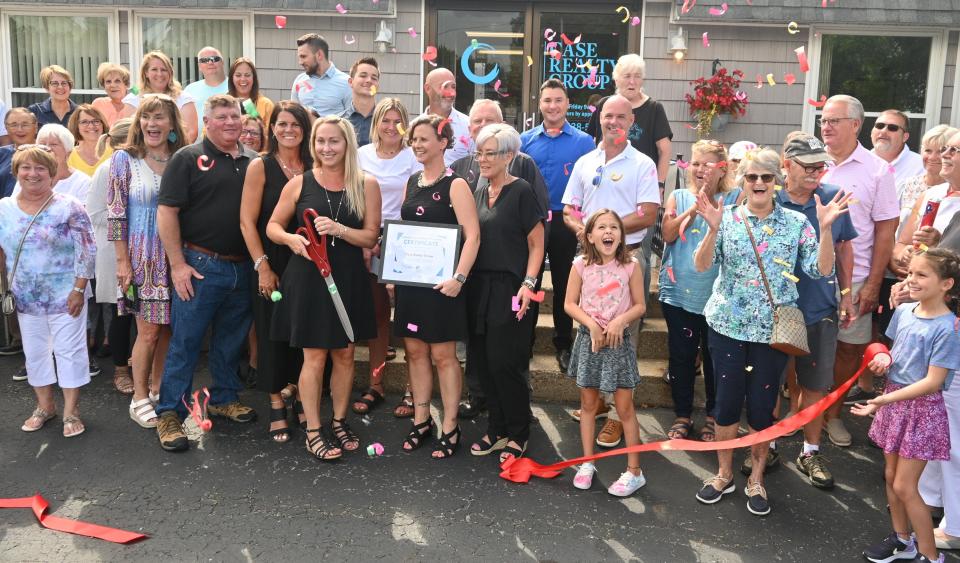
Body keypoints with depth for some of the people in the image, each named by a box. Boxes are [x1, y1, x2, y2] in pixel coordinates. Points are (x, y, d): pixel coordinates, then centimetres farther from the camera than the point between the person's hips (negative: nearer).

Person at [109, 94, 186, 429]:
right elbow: (116, 214, -4)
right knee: (149, 330, -1)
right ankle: (139, 398, 15)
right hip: (142, 257, -3)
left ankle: (158, 389, 26)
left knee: (168, 327, 9)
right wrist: (123, 261, -8)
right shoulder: (124, 160, -3)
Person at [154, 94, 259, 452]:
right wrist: (178, 264, -13)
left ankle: (223, 398, 32)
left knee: (231, 338, 16)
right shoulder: (188, 158, -3)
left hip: (242, 268, 5)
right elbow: (166, 211, -8)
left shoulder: (253, 163, 11)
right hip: (200, 266, -5)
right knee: (185, 340, 0)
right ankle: (169, 413, 9)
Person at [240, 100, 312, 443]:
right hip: (272, 264, -3)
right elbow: (248, 221, -7)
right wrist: (263, 267, -13)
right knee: (272, 333, 4)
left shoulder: (313, 168, 5)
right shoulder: (260, 167, -3)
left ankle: (292, 387, 30)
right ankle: (277, 407, 17)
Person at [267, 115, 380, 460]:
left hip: (348, 279, 2)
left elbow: (370, 237, -3)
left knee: (344, 354, 11)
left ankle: (339, 422, 28)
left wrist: (338, 229, -20)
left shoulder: (366, 185, 0)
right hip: (308, 276, -1)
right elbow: (273, 226, 7)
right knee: (314, 356, 1)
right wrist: (292, 239, -15)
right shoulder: (300, 183, 0)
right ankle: (313, 432, 13)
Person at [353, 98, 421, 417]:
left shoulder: (413, 157, -2)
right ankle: (375, 386, 18)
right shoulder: (362, 155, 9)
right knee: (377, 315, 9)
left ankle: (412, 389, 7)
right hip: (368, 243, 3)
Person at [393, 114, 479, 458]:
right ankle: (421, 421, 24)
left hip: (440, 281, -6)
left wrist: (459, 277, -24)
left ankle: (450, 427, 12)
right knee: (415, 351, 11)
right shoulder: (412, 182, 12)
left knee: (443, 354, 1)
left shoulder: (454, 185, -8)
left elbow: (473, 235, -15)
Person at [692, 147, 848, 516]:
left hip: (773, 329, 0)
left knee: (762, 406, 8)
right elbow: (701, 266, -12)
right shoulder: (727, 219, -2)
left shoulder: (796, 223, -1)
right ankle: (724, 474, 27)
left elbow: (821, 270, -7)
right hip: (727, 325, 0)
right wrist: (713, 229, -27)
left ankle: (756, 479, 27)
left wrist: (825, 228, -19)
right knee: (727, 401, 8)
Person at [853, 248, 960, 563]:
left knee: (904, 486, -2)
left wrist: (884, 400, -26)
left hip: (921, 407, -7)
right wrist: (884, 359, -7)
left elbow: (932, 382, -22)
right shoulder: (903, 311, 1)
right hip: (894, 401, 7)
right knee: (891, 476, 16)